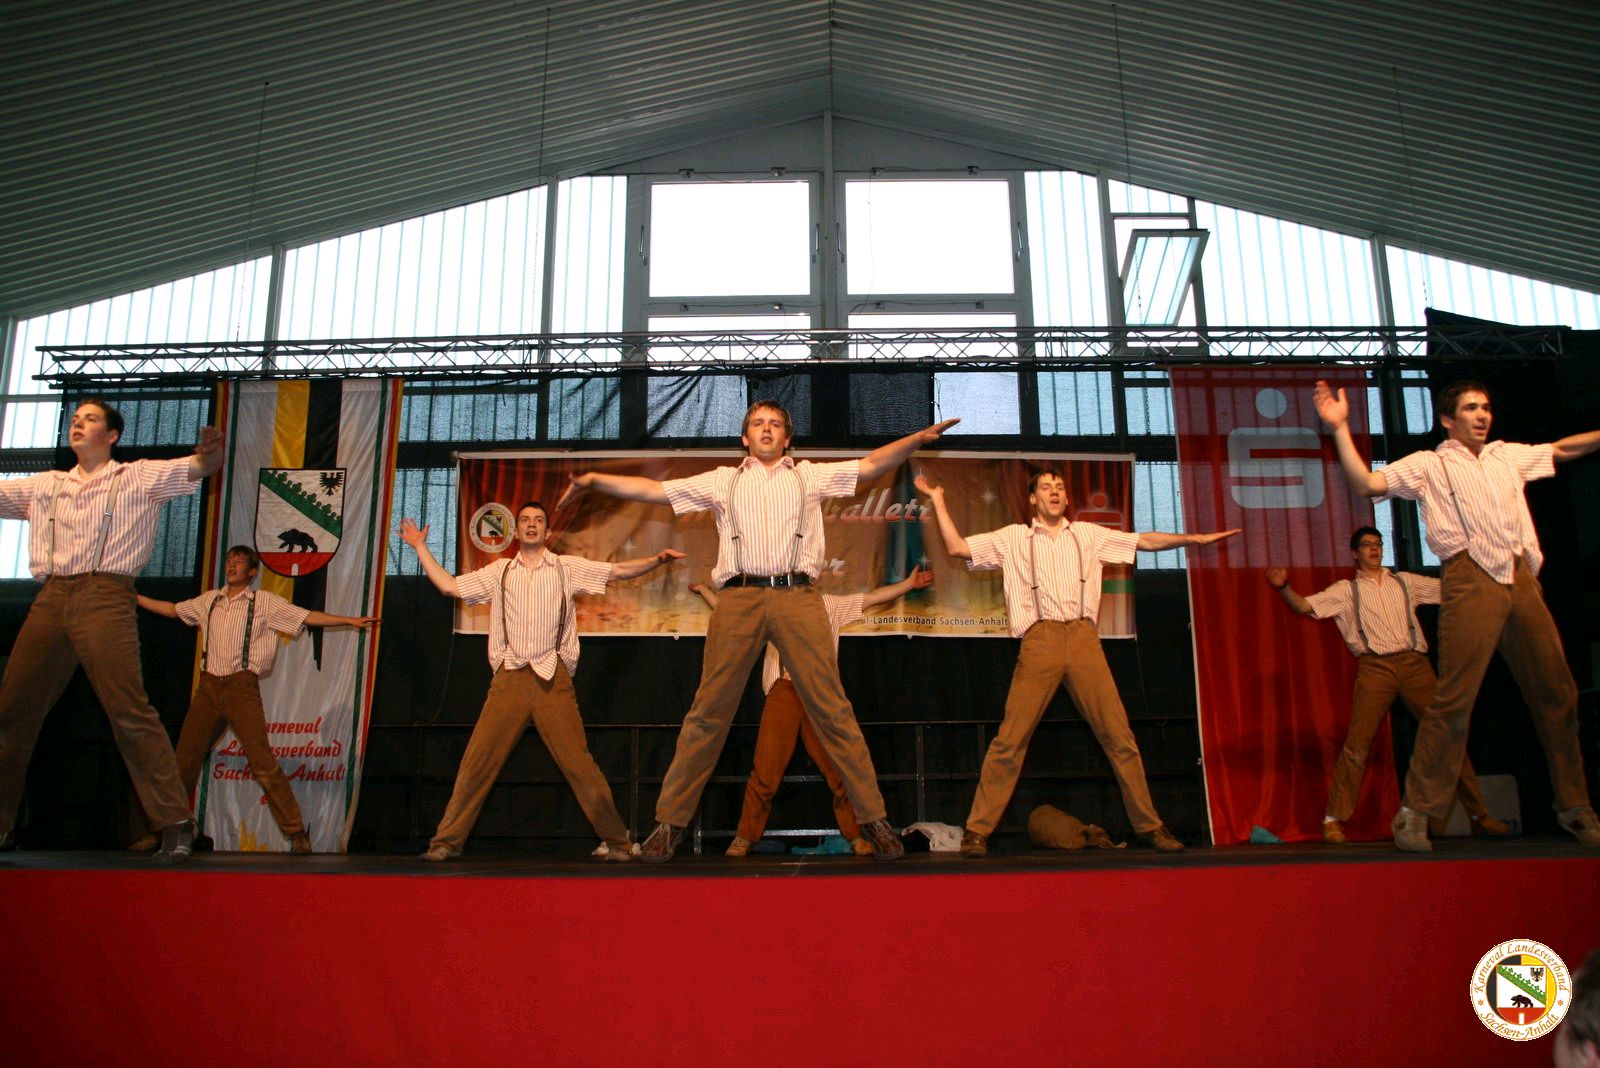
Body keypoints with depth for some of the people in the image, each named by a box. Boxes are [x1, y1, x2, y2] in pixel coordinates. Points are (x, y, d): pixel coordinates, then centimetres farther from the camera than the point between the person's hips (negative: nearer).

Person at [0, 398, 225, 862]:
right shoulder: (45, 485, 22)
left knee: (130, 713, -15)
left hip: (105, 596, -5)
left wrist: (209, 455, -31)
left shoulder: (138, 477, 7)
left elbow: (194, 468, -7)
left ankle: (175, 823, -15)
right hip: (50, 599, 6)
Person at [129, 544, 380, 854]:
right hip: (208, 686, 5)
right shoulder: (209, 600, 16)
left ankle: (297, 834, -9)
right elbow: (171, 609, 28)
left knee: (262, 762, -11)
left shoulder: (264, 602, 2)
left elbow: (307, 617, -3)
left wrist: (350, 620, -12)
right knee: (185, 758, 7)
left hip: (242, 686, -5)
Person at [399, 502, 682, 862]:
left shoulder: (568, 568, 9)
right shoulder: (499, 571, 16)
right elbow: (449, 586, 18)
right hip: (509, 679, 2)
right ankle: (447, 841, 12)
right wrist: (420, 546, 19)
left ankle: (619, 842, 4)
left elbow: (619, 570, 4)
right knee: (477, 762, 0)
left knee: (579, 764, -5)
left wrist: (657, 560, -10)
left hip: (553, 679, -2)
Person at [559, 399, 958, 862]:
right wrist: (594, 478, 10)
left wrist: (917, 439, -4)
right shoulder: (722, 480, 22)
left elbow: (870, 464, 11)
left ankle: (873, 817, 2)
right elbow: (652, 489, 18)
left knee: (832, 709, -4)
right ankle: (671, 821, 8)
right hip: (739, 599, 1)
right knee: (708, 712, 0)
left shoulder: (810, 475, 21)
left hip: (796, 598, 0)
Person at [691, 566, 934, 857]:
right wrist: (703, 589, 24)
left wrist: (909, 583, 11)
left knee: (839, 767, -6)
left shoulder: (829, 604, 20)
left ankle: (857, 837, 4)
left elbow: (873, 597, 17)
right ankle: (745, 838, 4)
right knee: (766, 770, -6)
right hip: (783, 690, 0)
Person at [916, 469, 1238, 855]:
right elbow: (957, 547, 10)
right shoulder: (1013, 537, 15)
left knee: (1119, 736, 1)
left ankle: (1150, 826, 13)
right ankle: (977, 831, -1)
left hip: (1084, 639, 2)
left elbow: (1146, 541, 19)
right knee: (1010, 741, -7)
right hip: (1040, 642, -2)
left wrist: (1195, 537, 11)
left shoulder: (1088, 534, 19)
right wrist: (938, 501, 8)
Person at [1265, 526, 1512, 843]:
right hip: (1375, 668, -3)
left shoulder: (1405, 582, 21)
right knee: (1357, 744, -9)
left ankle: (1479, 816, 10)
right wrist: (1284, 588, -16)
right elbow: (1304, 607, 2)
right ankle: (1333, 820, -5)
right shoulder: (1346, 590, 13)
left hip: (1415, 664, 3)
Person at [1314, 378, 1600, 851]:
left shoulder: (1508, 456, 23)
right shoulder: (1428, 465, 8)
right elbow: (1366, 483, -4)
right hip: (1470, 581, -5)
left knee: (1557, 692, 7)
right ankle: (1416, 812, -9)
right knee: (1454, 697, -13)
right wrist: (1341, 430, -12)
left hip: (1521, 580, 6)